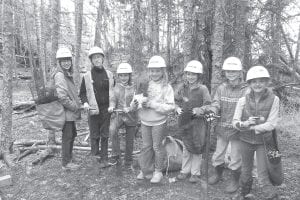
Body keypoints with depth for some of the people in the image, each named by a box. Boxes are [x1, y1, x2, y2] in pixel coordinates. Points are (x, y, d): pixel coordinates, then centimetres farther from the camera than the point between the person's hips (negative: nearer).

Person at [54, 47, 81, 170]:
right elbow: (62, 96, -24)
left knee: (72, 134, 18)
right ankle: (66, 163, 14)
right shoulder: (59, 75, -16)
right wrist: (75, 107, -16)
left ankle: (68, 159, 33)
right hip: (66, 111, -10)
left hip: (70, 111, 10)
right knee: (67, 137, 0)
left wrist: (77, 104, 11)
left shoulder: (67, 74, 15)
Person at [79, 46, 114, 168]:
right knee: (94, 134, 3)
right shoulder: (87, 76, 2)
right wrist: (85, 102, -12)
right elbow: (82, 93, 6)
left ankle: (104, 159, 18)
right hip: (93, 110, -1)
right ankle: (95, 152, 25)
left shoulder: (109, 74, 7)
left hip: (106, 109, 2)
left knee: (105, 135, 8)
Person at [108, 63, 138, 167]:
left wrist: (130, 108, -31)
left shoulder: (134, 87, -3)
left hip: (131, 116, -1)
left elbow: (136, 102, -11)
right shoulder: (116, 87, 6)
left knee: (130, 140, 9)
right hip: (118, 114, 1)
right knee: (112, 129, -30)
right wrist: (111, 107, -17)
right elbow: (113, 99, 5)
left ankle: (128, 161, 31)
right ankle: (116, 154, -14)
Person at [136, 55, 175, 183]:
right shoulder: (145, 85, 3)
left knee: (157, 146, 9)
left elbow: (170, 107, -15)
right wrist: (140, 102, -20)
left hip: (159, 122, -3)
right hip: (145, 121, 3)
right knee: (146, 146, 14)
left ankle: (158, 171, 27)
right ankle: (145, 170, 30)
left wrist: (152, 104, -21)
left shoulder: (166, 87, -8)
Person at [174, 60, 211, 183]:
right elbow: (176, 102, 10)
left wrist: (198, 110, -26)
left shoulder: (203, 89, -10)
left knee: (197, 148, 8)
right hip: (184, 121, 4)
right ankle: (185, 171, 31)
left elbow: (208, 106, -10)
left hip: (197, 122, -4)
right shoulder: (182, 88, 2)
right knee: (186, 148, 16)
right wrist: (178, 109, -10)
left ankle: (195, 173, 25)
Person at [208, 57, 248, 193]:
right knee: (218, 154, 20)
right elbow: (216, 103, -5)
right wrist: (212, 112, -26)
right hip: (222, 128, 4)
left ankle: (234, 180, 35)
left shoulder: (245, 90, -10)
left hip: (237, 130, -3)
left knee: (235, 157, 12)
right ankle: (218, 172, 45)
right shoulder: (221, 88, 1)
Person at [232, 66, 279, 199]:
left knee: (263, 173, 2)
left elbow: (271, 124, -14)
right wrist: (245, 123, -25)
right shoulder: (243, 100, -8)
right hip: (246, 140, 2)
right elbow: (235, 122, -5)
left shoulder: (273, 99, -12)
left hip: (263, 141, -2)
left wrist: (251, 127, -18)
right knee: (246, 170, 19)